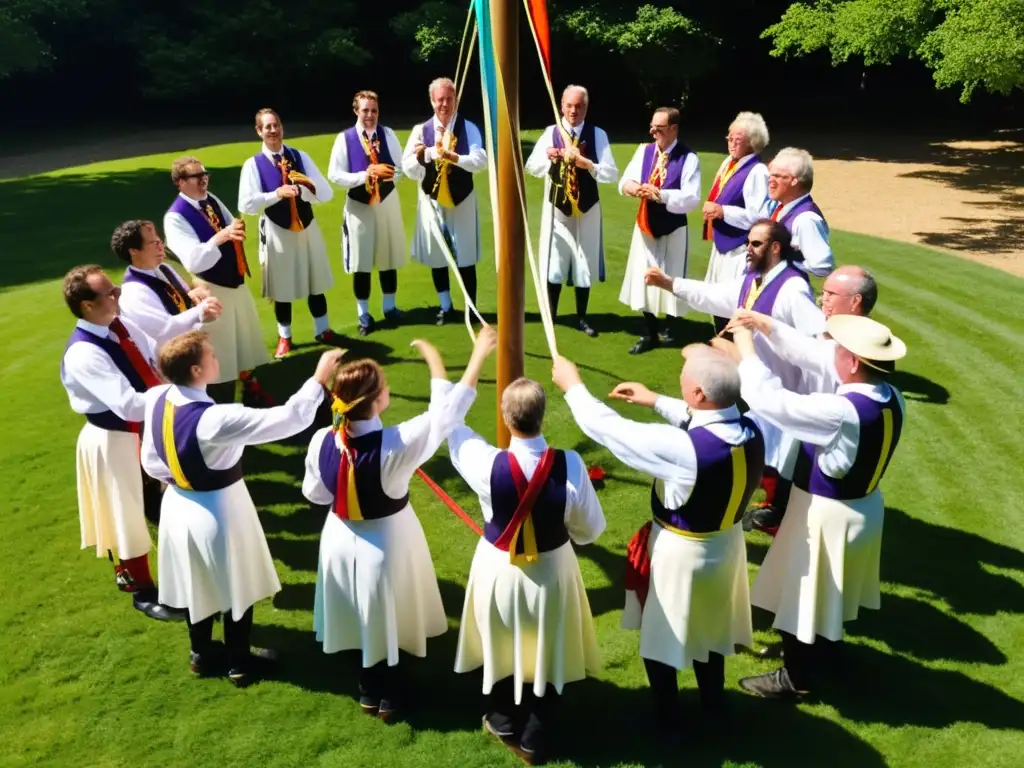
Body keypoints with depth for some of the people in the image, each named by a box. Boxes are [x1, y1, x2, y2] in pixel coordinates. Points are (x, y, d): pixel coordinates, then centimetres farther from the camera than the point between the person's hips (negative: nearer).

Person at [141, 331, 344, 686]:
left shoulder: (155, 399, -12)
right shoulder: (218, 419, -35)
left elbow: (151, 461, 2)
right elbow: (289, 419, -34)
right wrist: (320, 378, -25)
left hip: (179, 505, 7)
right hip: (220, 512, -7)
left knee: (196, 585, 26)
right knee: (237, 589, 17)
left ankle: (201, 654, 47)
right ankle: (240, 663, 37)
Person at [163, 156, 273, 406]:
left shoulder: (212, 200, 2)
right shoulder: (175, 217, -21)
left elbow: (233, 232, 14)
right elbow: (193, 262, -34)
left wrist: (236, 230, -9)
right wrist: (221, 236, -46)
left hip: (237, 283, 7)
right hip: (212, 290, -7)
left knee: (246, 340, 22)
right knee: (219, 352, 6)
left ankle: (251, 389, 41)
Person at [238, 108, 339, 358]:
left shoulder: (300, 156, -1)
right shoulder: (253, 164, -7)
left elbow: (327, 193, -6)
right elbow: (246, 205, -17)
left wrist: (304, 186, -24)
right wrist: (277, 193, -27)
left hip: (307, 228, 2)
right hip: (276, 232, -2)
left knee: (315, 283, 14)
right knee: (282, 288, 9)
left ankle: (323, 330, 31)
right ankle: (284, 337, 26)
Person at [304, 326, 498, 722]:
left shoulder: (322, 441, -20)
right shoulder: (396, 444, -33)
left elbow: (314, 492, -3)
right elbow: (446, 413, -25)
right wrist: (479, 355, -17)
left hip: (341, 538, 4)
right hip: (386, 542, -3)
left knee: (356, 616, 24)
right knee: (385, 617, 20)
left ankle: (368, 690, 46)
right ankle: (389, 694, 43)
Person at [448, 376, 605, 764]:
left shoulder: (487, 465, -28)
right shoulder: (570, 466, -26)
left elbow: (453, 429, -7)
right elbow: (590, 529, -12)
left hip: (499, 568, 0)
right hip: (552, 569, 0)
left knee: (502, 648, 25)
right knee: (545, 655, 21)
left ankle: (503, 722, 48)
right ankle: (534, 741, 38)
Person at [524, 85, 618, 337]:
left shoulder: (598, 135, -3)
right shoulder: (551, 132, 0)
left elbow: (612, 174, -9)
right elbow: (531, 167, -1)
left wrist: (588, 164, -25)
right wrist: (547, 156, -20)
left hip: (587, 208, 0)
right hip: (557, 206, 0)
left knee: (584, 263, 7)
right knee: (554, 262, 4)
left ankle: (581, 317, 20)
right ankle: (551, 315, 18)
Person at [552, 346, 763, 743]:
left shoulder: (681, 448, -38)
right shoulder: (750, 431, -18)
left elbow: (608, 428, -28)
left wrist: (573, 385, -13)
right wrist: (656, 401, 10)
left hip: (680, 552, -6)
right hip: (726, 542, 6)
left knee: (660, 637, 19)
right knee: (710, 628, 30)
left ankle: (668, 722, 38)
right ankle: (713, 705, 52)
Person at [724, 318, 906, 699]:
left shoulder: (842, 412, -36)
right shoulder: (891, 398, -9)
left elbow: (768, 399, -34)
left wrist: (746, 348, -21)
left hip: (828, 514, -8)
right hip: (863, 506, 8)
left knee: (805, 594, 13)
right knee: (827, 591, 29)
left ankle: (797, 678, 32)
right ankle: (824, 651, 52)